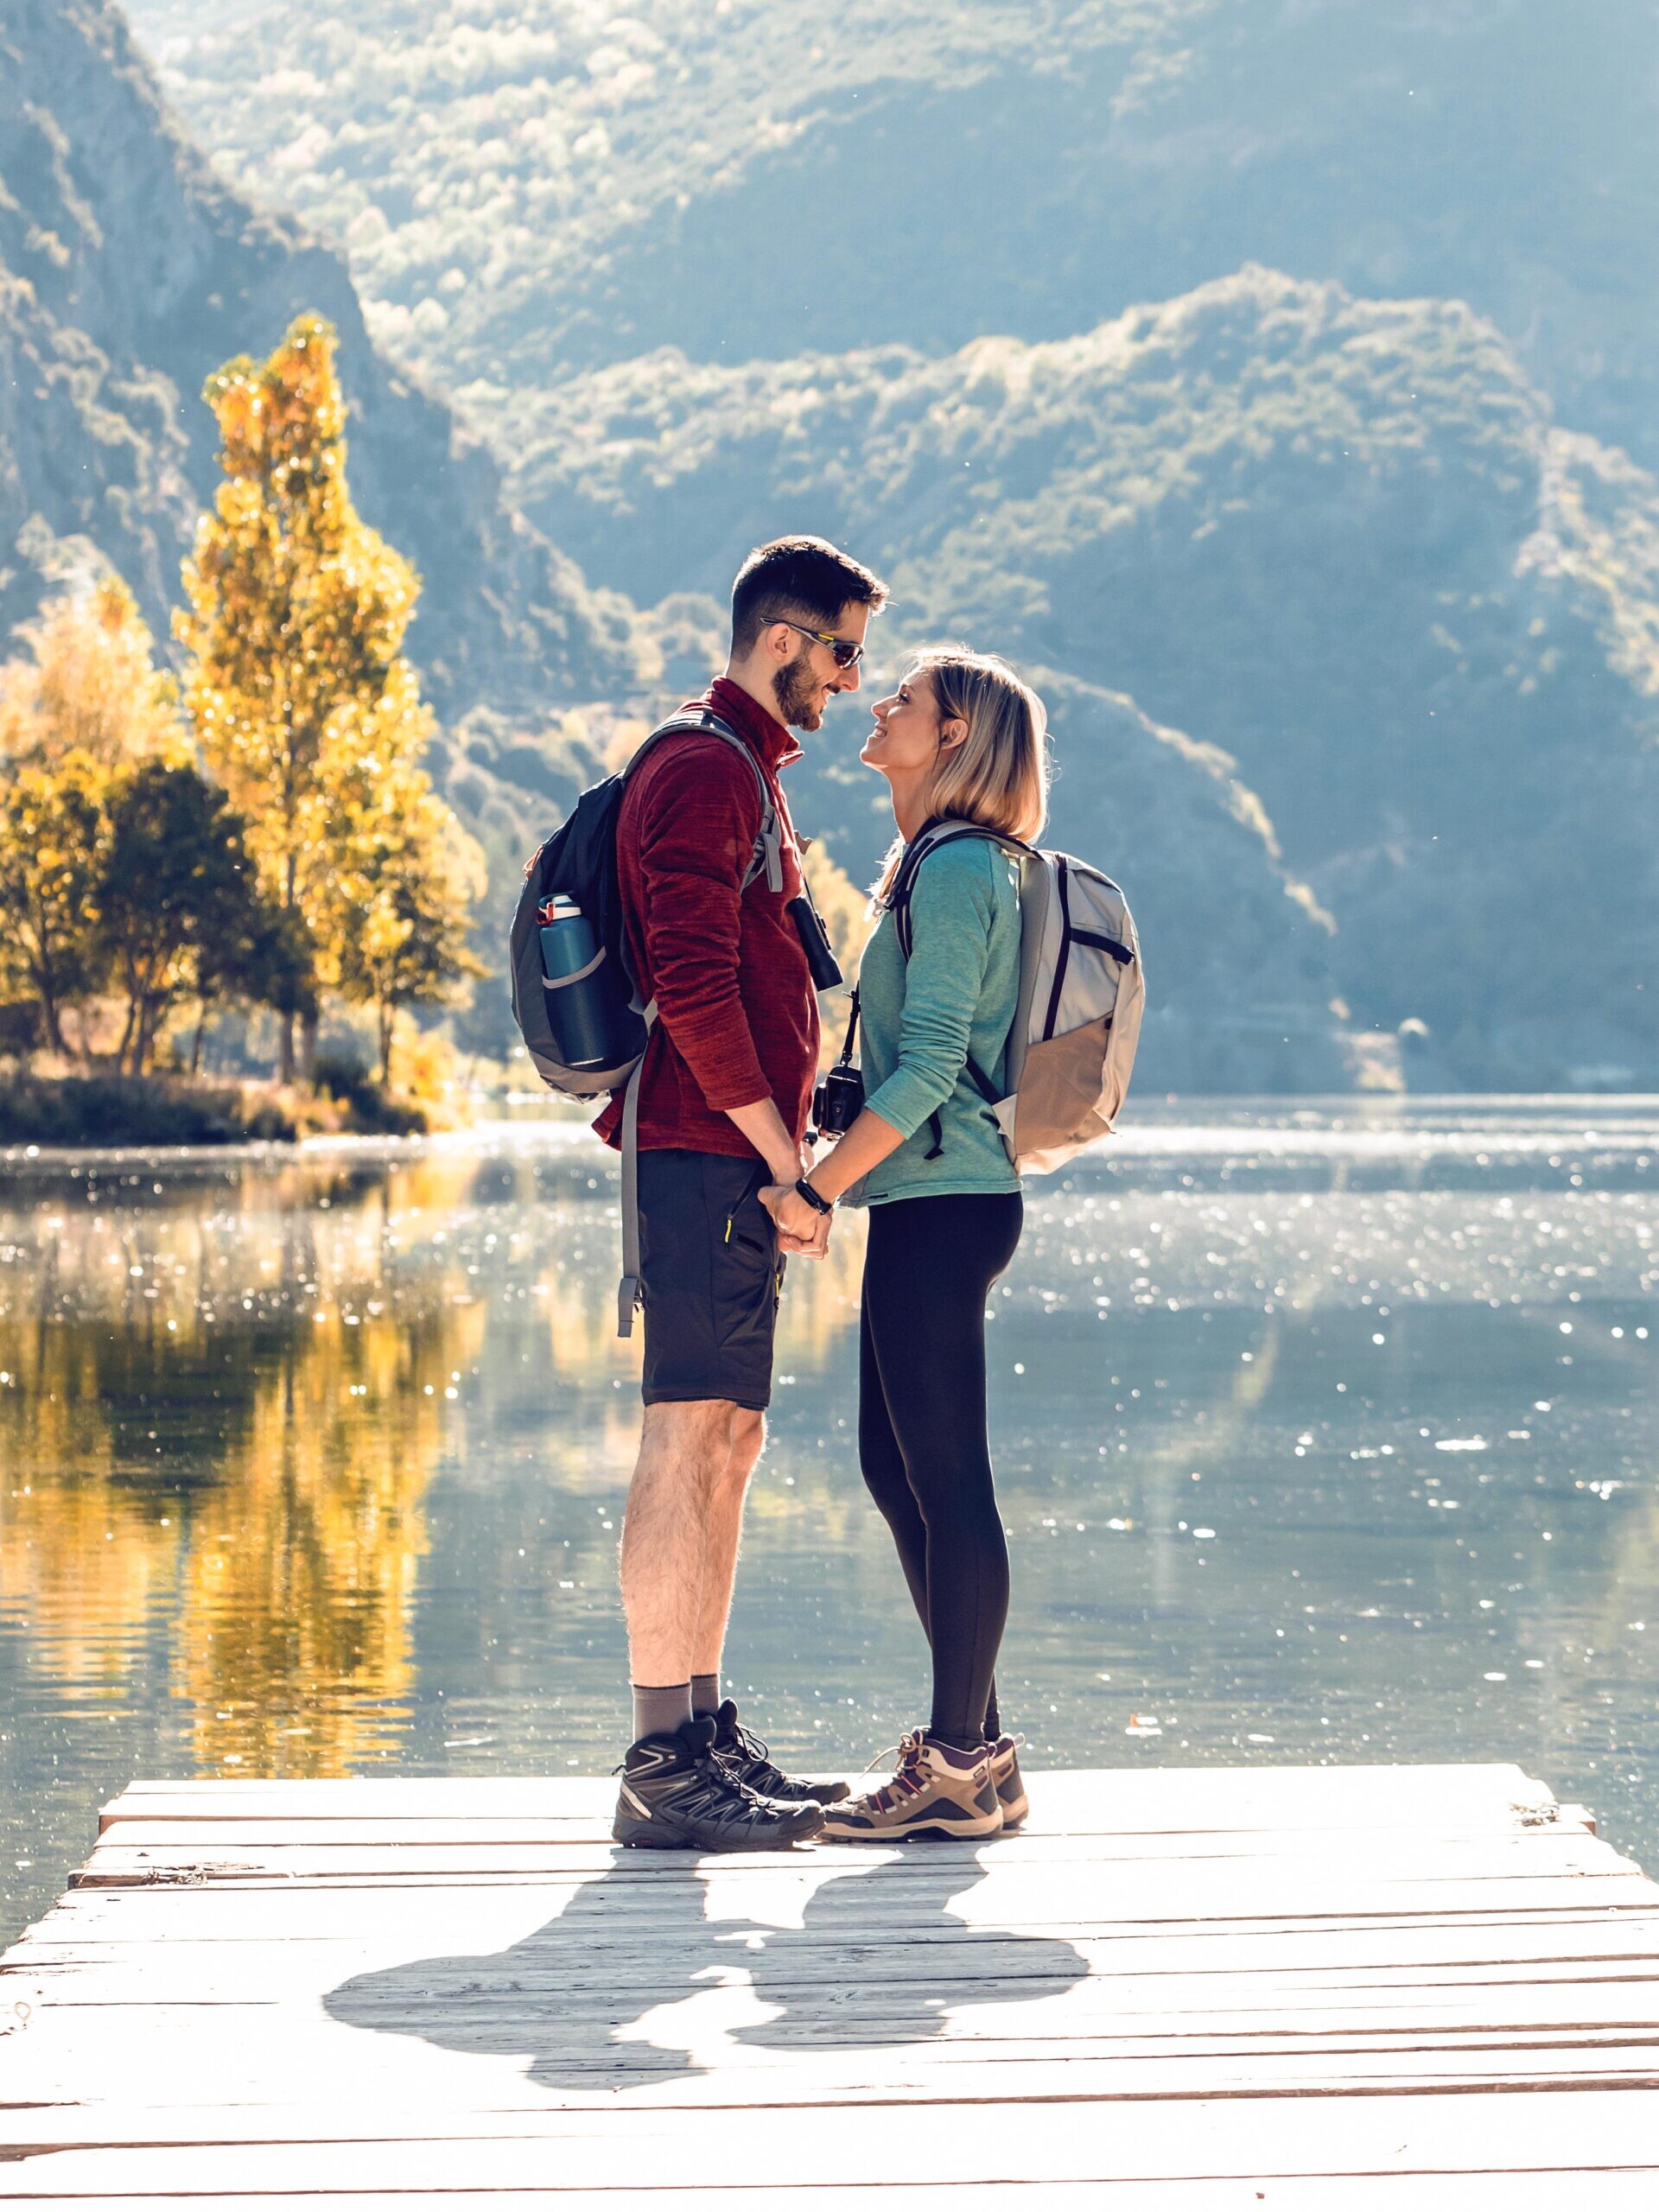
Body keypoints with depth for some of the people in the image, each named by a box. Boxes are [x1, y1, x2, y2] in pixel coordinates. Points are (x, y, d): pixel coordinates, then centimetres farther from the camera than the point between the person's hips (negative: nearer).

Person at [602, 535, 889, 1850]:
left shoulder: (744, 776, 23)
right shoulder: (704, 773, -10)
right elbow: (693, 984, -20)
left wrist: (785, 1152, 21)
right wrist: (780, 1152, -17)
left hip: (738, 1161, 11)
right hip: (713, 1157, -11)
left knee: (727, 1445, 11)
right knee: (690, 1442, -11)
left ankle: (705, 1737, 17)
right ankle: (664, 1770, -10)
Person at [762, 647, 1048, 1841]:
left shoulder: (958, 870, -12)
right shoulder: (953, 867, 19)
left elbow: (929, 1062, -20)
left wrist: (818, 1186, -18)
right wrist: (832, 1174, 20)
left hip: (942, 1203, -10)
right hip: (934, 1202, 10)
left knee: (946, 1477, -6)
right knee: (898, 1465, 13)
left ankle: (963, 1768, 0)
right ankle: (970, 1743, 20)